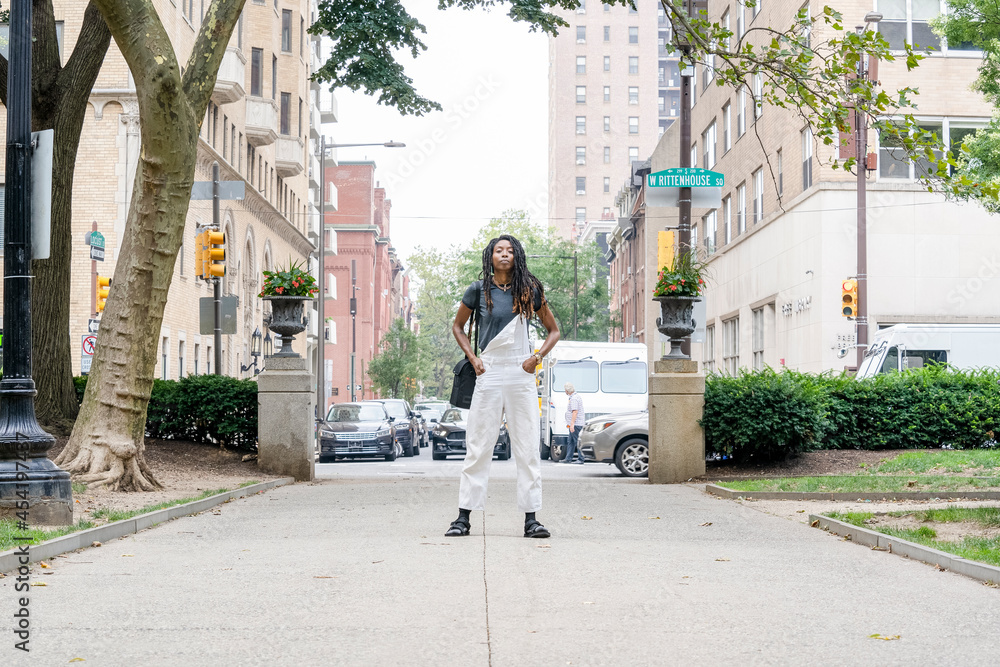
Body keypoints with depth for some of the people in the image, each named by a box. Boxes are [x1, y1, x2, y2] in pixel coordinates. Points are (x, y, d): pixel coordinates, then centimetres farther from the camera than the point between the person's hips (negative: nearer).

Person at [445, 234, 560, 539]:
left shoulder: (529, 290, 5)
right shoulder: (479, 290, 3)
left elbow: (553, 330, 13)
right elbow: (458, 326, 17)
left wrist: (538, 357, -3)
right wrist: (472, 358, 3)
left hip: (521, 374, 1)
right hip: (489, 373, -1)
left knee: (527, 446, 1)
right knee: (478, 445, 1)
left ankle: (531, 518, 5)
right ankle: (464, 517, 6)